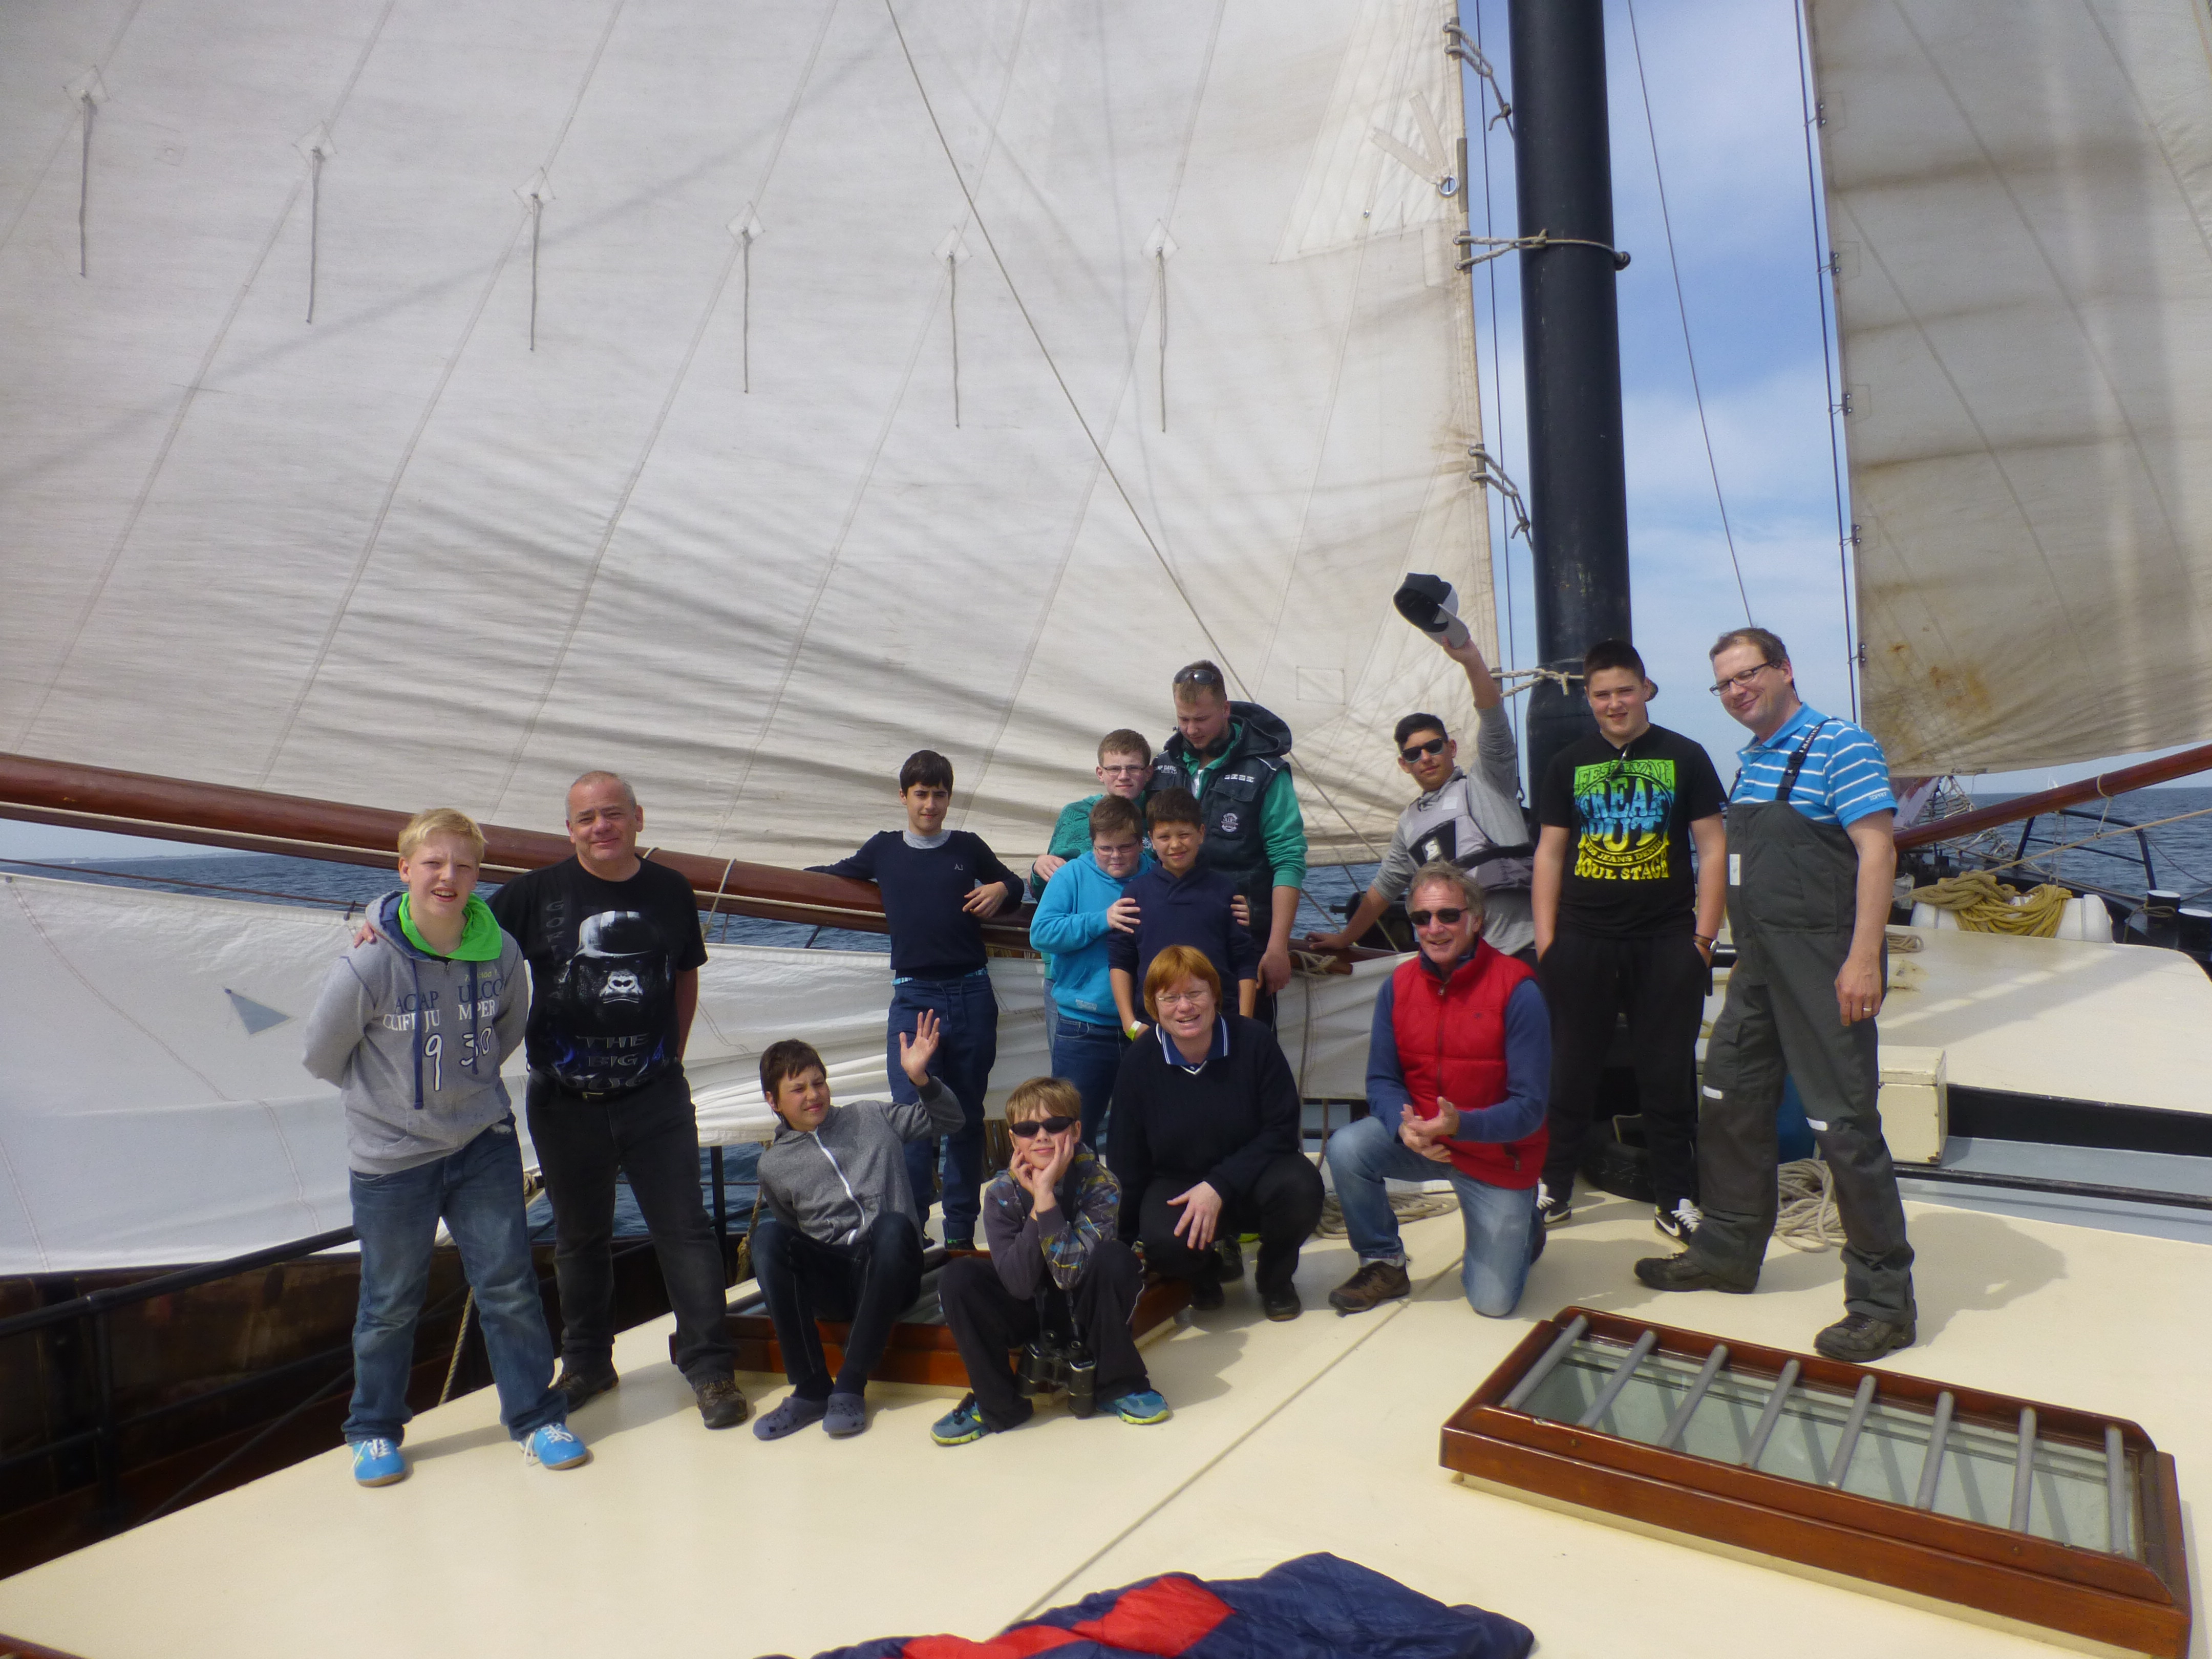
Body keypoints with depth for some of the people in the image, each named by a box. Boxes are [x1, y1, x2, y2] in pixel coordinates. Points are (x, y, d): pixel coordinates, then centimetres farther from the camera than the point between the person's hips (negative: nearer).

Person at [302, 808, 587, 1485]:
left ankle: (538, 1418, 21)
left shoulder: (501, 954, -12)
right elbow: (322, 1054, -4)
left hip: (485, 1144, 2)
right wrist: (390, 1098, 5)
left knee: (510, 1283, 6)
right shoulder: (366, 967, -21)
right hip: (391, 1156, -2)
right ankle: (374, 1431, 35)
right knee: (391, 1302, 13)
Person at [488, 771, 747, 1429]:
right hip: (565, 1102, 0)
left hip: (655, 1098, 0)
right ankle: (587, 1362, 35)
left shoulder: (671, 892, 2)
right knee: (579, 1237, 16)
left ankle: (710, 1368, 10)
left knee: (685, 1229, -1)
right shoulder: (537, 893, -3)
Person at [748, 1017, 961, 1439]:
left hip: (886, 1276, -1)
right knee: (767, 1235, -26)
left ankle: (850, 1386, -26)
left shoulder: (873, 1119, 15)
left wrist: (920, 1077, -4)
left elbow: (947, 1119, 13)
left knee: (894, 1225, -34)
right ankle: (811, 1388, -22)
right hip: (827, 1282, 1)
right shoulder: (773, 1166, 17)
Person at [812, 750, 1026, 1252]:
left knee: (967, 1120, 8)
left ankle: (961, 1233, 18)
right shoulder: (884, 849, 11)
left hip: (972, 996, 1)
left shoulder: (968, 847, 10)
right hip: (913, 999, -1)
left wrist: (1001, 889, 4)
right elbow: (830, 876, 29)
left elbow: (1013, 882, 24)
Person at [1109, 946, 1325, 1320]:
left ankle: (1275, 1278, 3)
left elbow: (1282, 1131, -12)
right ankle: (1205, 1271, 9)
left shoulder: (1254, 1041, -13)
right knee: (1165, 1243, -32)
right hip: (1176, 1185, 0)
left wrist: (1219, 1186, -23)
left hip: (1252, 1177, 0)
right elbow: (1127, 1162, -1)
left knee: (1300, 1187, -32)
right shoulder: (1139, 1064, -10)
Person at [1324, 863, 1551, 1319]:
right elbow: (1381, 1081, -3)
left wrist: (1460, 1125, -36)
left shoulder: (1516, 989, -19)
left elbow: (1530, 1107, -19)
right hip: (1418, 1139, 3)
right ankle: (1383, 1265, -2)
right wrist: (1405, 1124, -26)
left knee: (1493, 1303, -2)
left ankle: (1520, 1228, 32)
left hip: (1498, 1152, -3)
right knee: (1347, 1148, -27)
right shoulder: (1398, 985, -6)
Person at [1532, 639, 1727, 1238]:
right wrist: (1545, 937, 2)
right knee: (1569, 1071, 7)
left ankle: (1676, 1197, 19)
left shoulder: (1684, 756, 4)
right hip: (1582, 941, 1)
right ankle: (1553, 1187, 19)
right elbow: (1549, 852, 9)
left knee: (1668, 1075, 6)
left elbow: (1712, 848, 3)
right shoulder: (1568, 764, 9)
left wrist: (1704, 935, -4)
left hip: (1666, 942, -1)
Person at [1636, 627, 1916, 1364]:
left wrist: (1863, 958, -23)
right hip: (1758, 963, 9)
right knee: (1730, 1101, 15)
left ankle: (1884, 1301, 8)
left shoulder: (1840, 745, -10)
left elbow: (1877, 849, -17)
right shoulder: (1750, 760, 15)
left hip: (1823, 964, -9)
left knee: (1843, 1123, -5)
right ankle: (1729, 1249, 31)